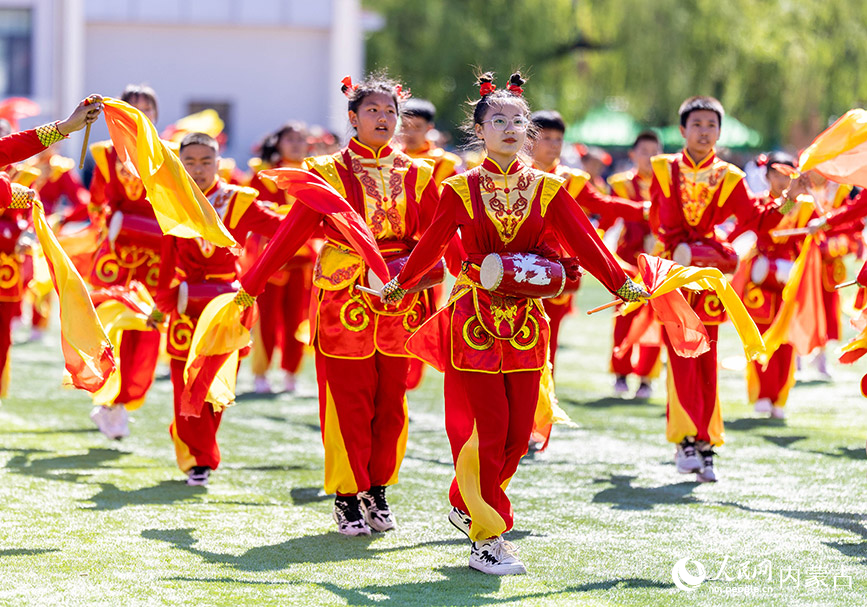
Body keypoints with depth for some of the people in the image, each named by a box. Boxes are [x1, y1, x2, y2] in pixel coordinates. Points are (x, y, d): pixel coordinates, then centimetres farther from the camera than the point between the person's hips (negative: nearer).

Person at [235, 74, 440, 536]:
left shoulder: (416, 176, 8)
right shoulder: (328, 172, -2)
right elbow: (292, 232, -2)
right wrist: (249, 286, -4)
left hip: (398, 303, 3)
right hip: (343, 301, -3)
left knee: (391, 403, 6)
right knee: (348, 402, -1)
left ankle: (377, 492, 21)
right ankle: (348, 497, 11)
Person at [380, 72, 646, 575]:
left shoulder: (547, 188, 5)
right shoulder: (462, 190, 1)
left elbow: (582, 240, -1)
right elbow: (433, 244, 10)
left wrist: (620, 283, -9)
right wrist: (401, 284, 15)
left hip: (525, 321, 3)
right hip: (475, 320, -3)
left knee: (518, 434, 4)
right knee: (486, 430, -6)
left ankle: (466, 505, 28)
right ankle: (486, 539, 2)